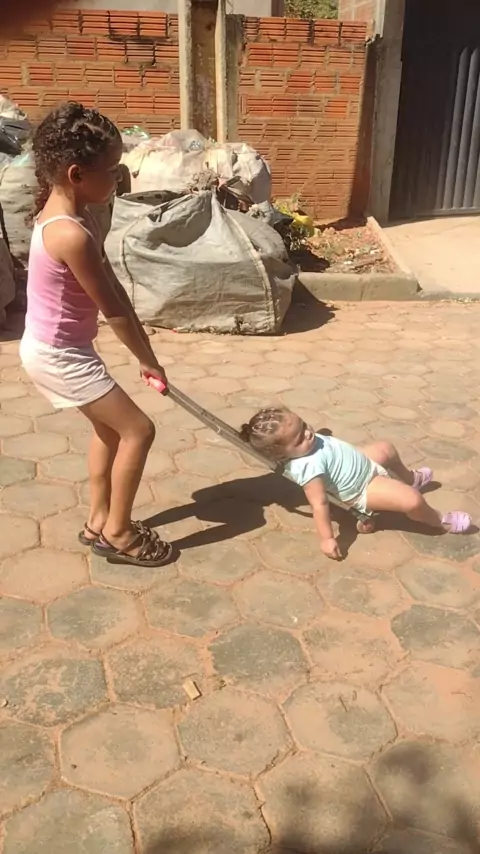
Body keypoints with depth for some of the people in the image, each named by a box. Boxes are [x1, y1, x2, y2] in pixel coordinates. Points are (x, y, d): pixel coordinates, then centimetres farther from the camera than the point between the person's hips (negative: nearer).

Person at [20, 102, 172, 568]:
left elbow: (115, 291, 5)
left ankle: (99, 521, 36)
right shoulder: (72, 235, -28)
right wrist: (147, 359, -6)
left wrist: (144, 352, 7)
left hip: (53, 348, 10)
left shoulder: (67, 214, 4)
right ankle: (117, 533, 15)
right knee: (138, 430, -2)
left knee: (109, 426, 23)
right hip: (58, 355, -10)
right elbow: (113, 310, -20)